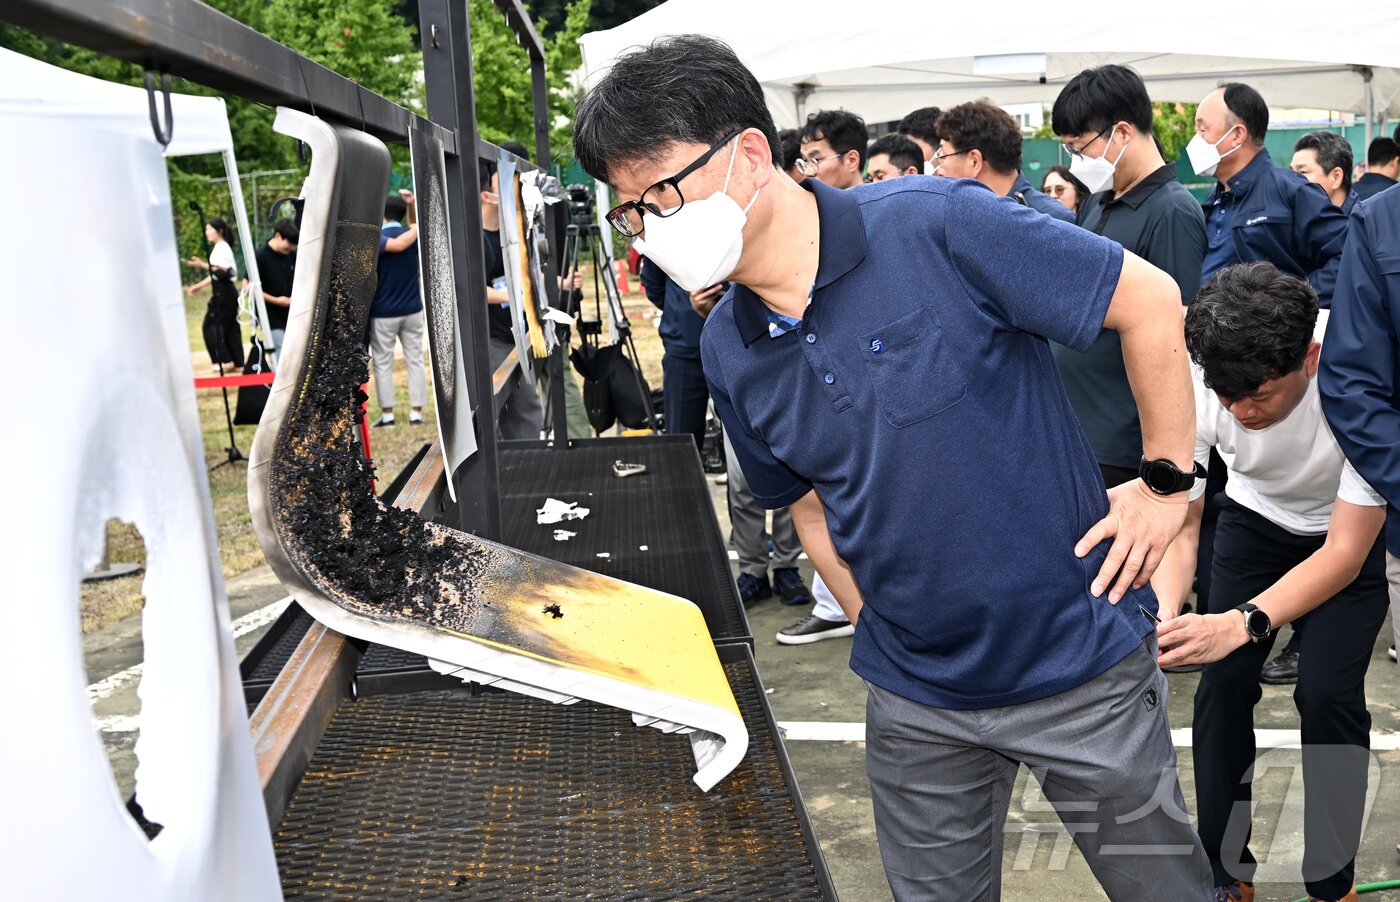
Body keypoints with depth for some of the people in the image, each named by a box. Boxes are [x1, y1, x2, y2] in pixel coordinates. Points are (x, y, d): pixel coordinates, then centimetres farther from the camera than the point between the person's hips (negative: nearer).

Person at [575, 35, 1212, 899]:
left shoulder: (936, 226, -21)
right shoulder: (728, 351, -3)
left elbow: (1151, 299, -12)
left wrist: (1168, 483, -8)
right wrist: (874, 627, 7)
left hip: (1081, 661, -4)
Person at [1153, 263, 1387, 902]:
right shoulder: (1197, 386, -31)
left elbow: (1344, 556, -32)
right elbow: (1178, 526, -23)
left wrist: (1240, 624, -48)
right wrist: (1164, 613, -44)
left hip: (1350, 531, -2)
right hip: (1254, 518, 2)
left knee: (1328, 693, -16)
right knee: (1223, 682, -10)